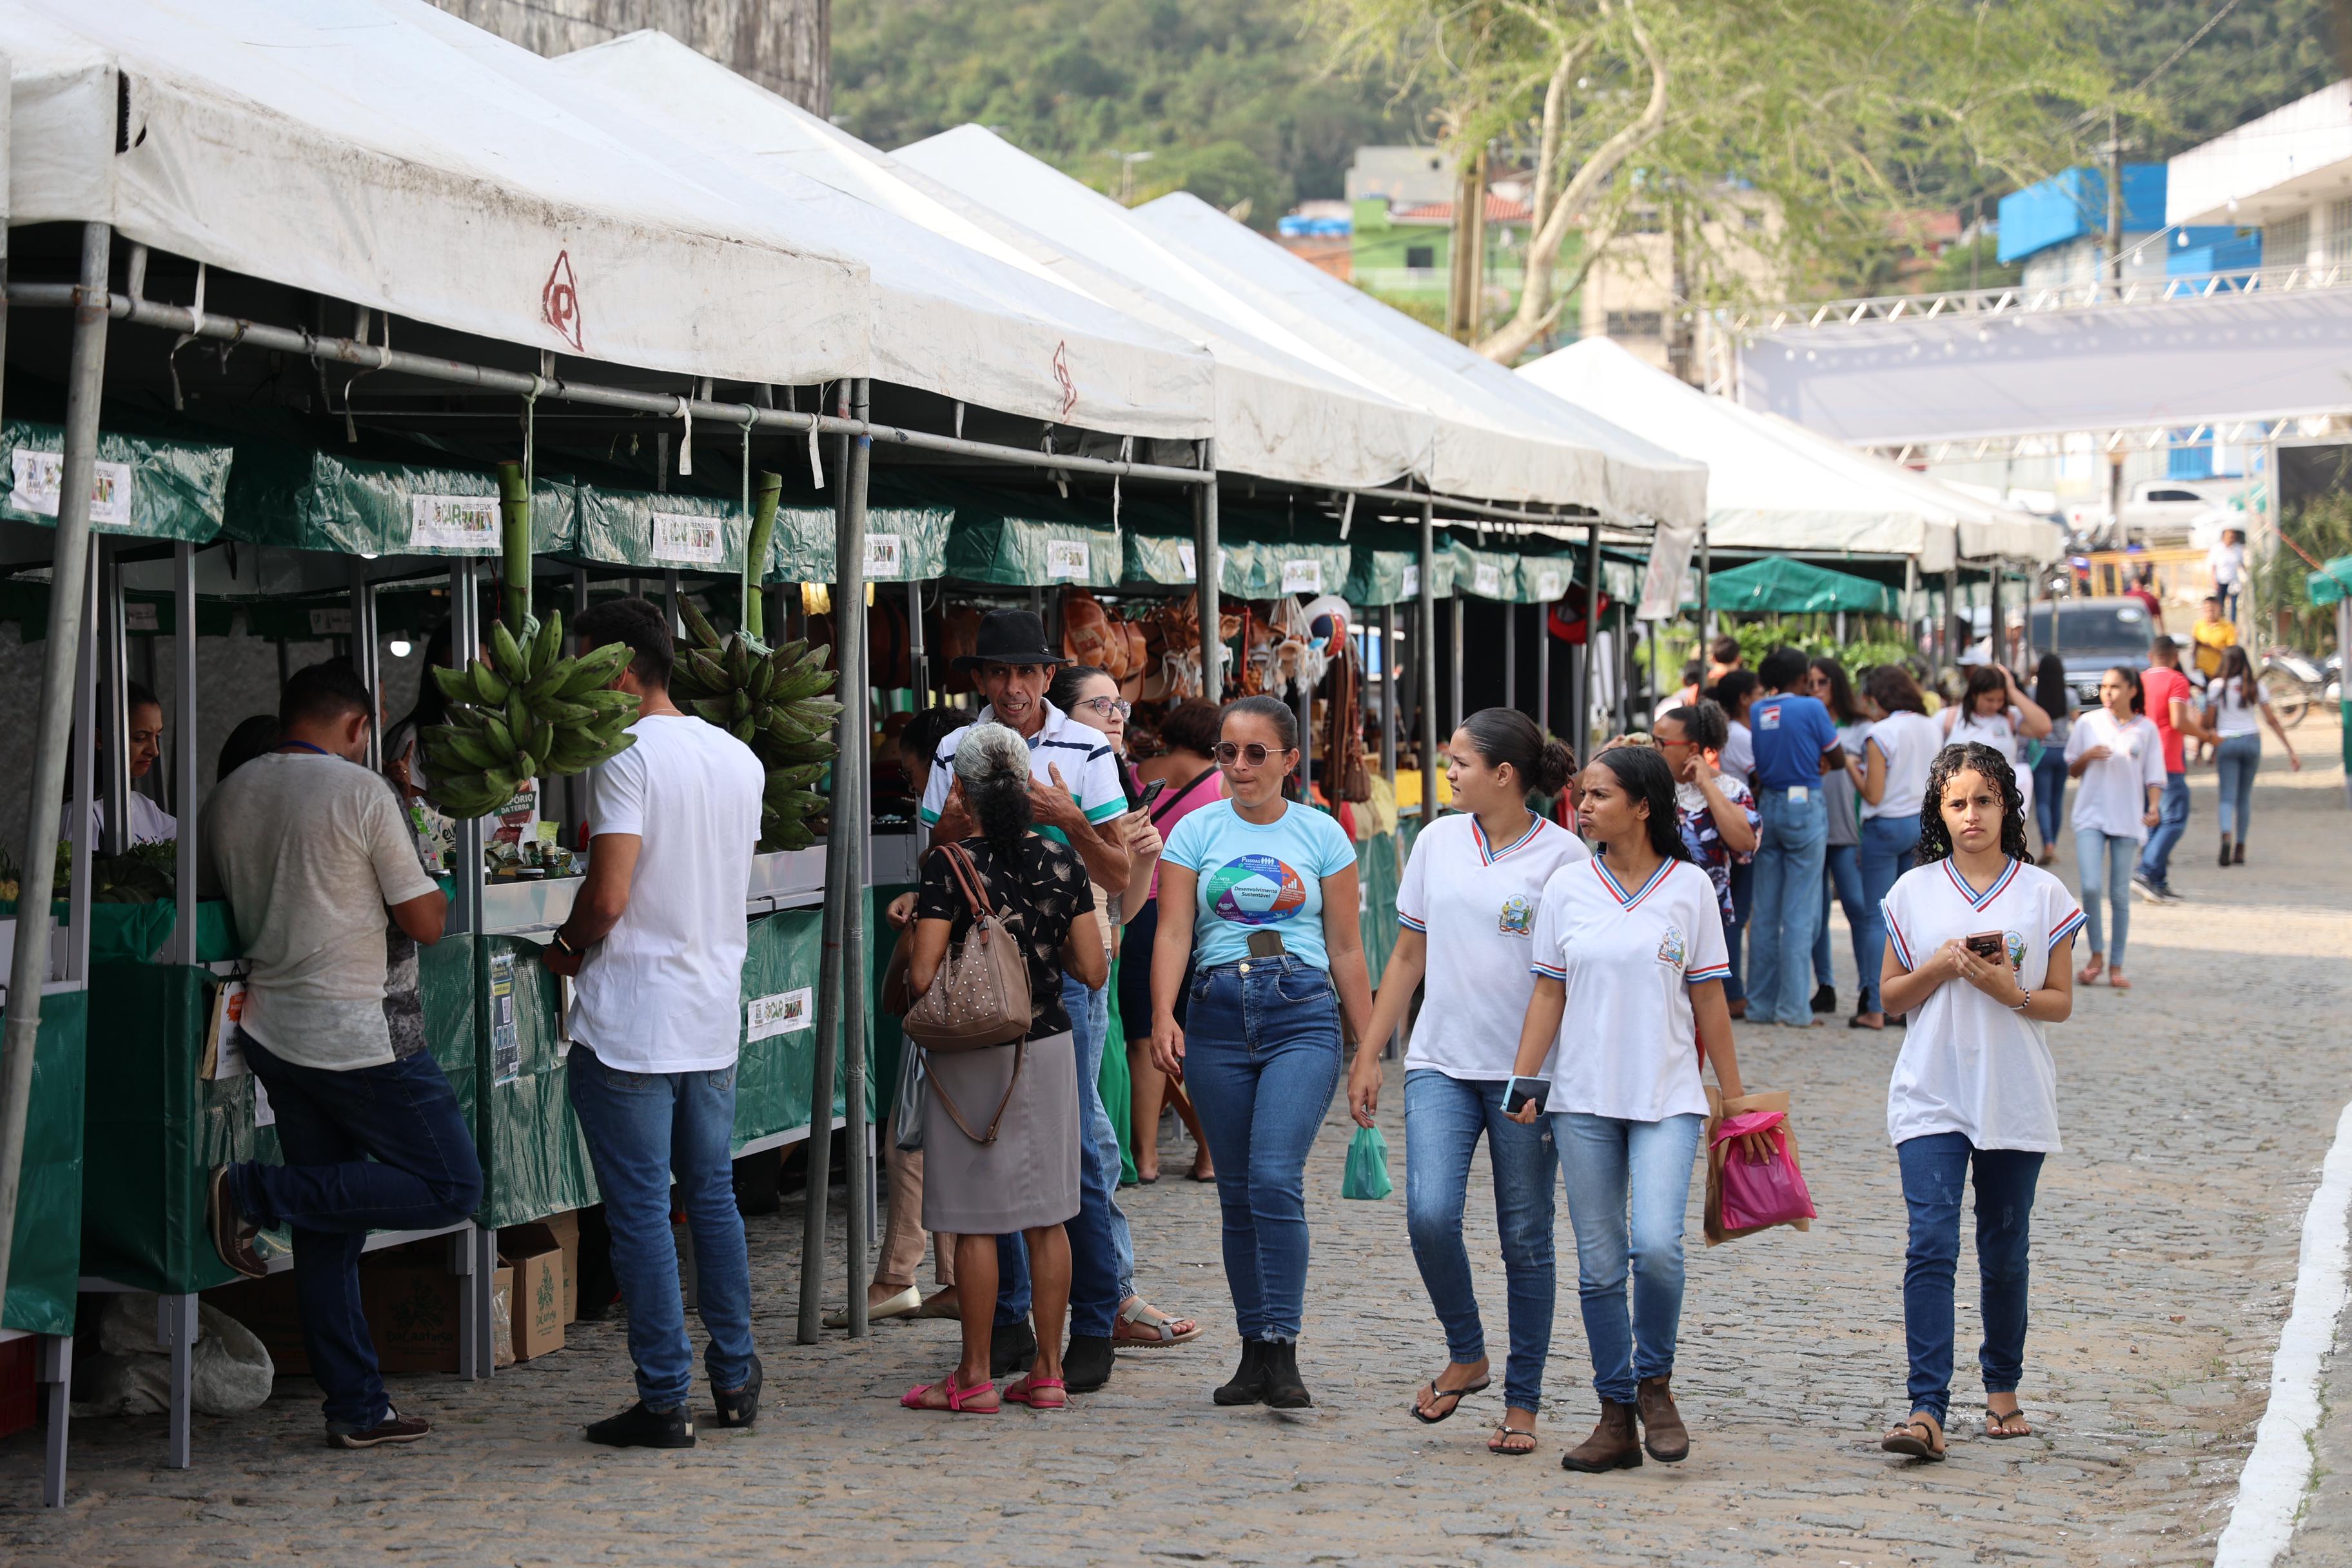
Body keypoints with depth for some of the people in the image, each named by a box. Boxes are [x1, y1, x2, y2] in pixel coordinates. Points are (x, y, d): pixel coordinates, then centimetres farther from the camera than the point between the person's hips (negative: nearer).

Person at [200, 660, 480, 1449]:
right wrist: (425, 883, 15)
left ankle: (357, 1408, 12)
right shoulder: (361, 793, -11)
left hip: (271, 1032, 8)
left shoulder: (228, 797, 8)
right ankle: (258, 1193, -8)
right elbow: (425, 922, -7)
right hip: (357, 1036, -8)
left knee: (327, 1228, 12)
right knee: (451, 1188, 1)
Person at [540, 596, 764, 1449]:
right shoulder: (741, 760, 10)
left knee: (641, 1207, -1)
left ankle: (664, 1398, 1)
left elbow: (608, 898, -20)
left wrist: (568, 949, -1)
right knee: (712, 1194, 17)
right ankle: (734, 1377, 22)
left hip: (630, 1021, -7)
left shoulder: (627, 756, -14)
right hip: (714, 1015, 7)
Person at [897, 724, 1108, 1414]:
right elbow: (1093, 969, 1)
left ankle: (975, 1376, 6)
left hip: (971, 1057, -4)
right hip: (1047, 1048, 4)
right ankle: (1047, 1371, 13)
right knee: (1046, 1218, 9)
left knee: (976, 1222, 1)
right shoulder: (1061, 860, 0)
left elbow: (922, 974, -18)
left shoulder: (949, 865, -12)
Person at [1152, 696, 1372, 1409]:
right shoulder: (1195, 832, 8)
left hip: (1303, 1014, -2)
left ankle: (1282, 1350, -14)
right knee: (1238, 1190, 4)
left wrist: (1369, 1047, 10)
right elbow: (1173, 933, -1)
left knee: (1276, 1177, -17)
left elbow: (1346, 949, 11)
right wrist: (1163, 1017, -17)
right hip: (1218, 1016, 2)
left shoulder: (1321, 835, 7)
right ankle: (1254, 1353, 12)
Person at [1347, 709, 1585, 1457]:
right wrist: (1367, 1056, 11)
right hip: (1441, 1064, 3)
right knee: (1430, 1214, -14)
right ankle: (1465, 1354, 10)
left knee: (1525, 1239, 3)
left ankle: (1522, 1403, 13)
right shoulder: (1438, 841, 7)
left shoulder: (1563, 856, -5)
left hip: (1528, 1072, -3)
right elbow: (1408, 955, 14)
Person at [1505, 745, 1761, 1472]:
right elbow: (1548, 994, 5)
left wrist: (1736, 1098, 6)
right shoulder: (1567, 887, 5)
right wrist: (1521, 1083, -4)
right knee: (1599, 1263, 3)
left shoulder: (1689, 887, 1)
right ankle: (1617, 1418, 12)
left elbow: (1709, 1000, 5)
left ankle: (1655, 1382, 5)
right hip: (1584, 1099, 2)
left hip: (1667, 1098, -2)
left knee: (1656, 1244, -19)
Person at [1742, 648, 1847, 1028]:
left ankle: (1761, 1003, 12)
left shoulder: (1755, 712, 2)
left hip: (1768, 807, 4)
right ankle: (1794, 1007, -3)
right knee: (1800, 911, -2)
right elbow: (1838, 762, -1)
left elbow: (1752, 767, 5)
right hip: (1805, 807, -4)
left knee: (1765, 911, 10)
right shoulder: (1811, 708, -9)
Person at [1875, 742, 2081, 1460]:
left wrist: (2009, 991, -15)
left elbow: (2061, 1002, 4)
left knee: (2006, 1250, 10)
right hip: (1931, 1094, 0)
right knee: (1931, 1243, -13)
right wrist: (1939, 969, -10)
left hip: (2014, 1098, 1)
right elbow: (1891, 995, 9)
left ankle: (2002, 1387, 30)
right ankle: (1927, 1408, -19)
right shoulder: (1914, 892, 5)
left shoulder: (2043, 894, 2)